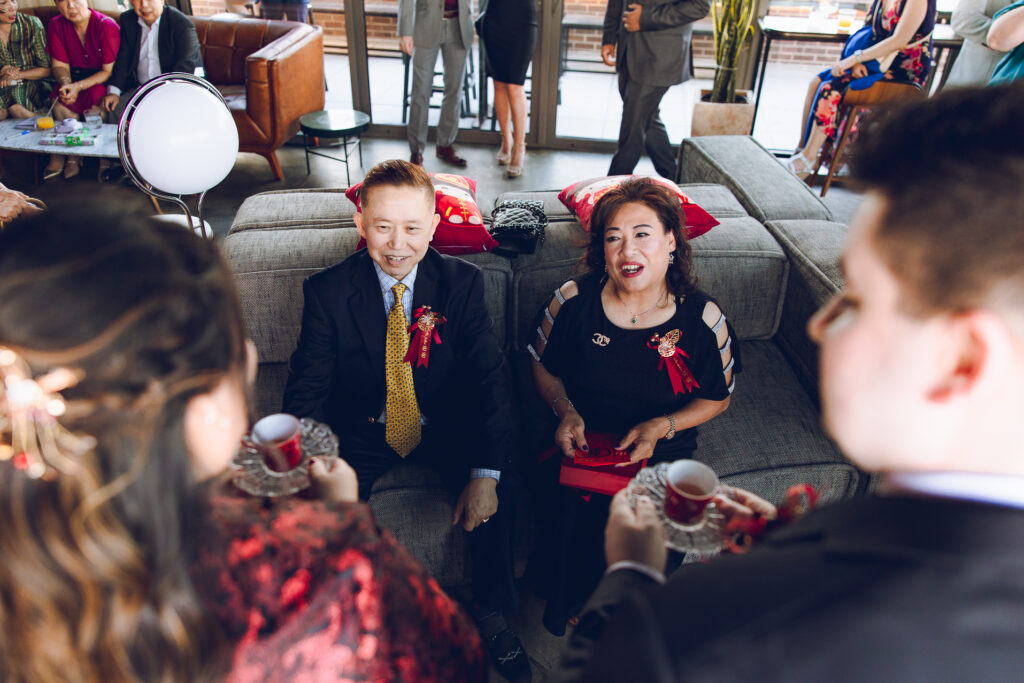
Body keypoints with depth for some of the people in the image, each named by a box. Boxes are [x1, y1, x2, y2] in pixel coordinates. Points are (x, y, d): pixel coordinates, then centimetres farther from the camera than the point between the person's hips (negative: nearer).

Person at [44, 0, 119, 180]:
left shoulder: (106, 25, -18)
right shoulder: (56, 26, -3)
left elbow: (109, 71, -18)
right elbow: (59, 65, 1)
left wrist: (78, 86, -27)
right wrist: (65, 82, -23)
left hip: (102, 81, -4)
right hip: (75, 77, 4)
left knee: (97, 98, -34)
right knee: (60, 102, -25)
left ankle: (105, 159, -16)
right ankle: (72, 155, -7)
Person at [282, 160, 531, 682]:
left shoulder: (462, 283, -11)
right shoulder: (327, 291, -12)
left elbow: (488, 378, -13)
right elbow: (306, 390, -11)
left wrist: (486, 474, -25)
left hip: (444, 426, 0)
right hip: (361, 431, 0)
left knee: (497, 497, -20)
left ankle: (490, 613, 10)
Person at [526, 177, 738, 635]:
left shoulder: (703, 319, -7)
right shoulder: (573, 300, -5)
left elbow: (717, 397, 6)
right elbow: (543, 365, 11)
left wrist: (663, 427, -11)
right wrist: (566, 411, -8)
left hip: (662, 455, 0)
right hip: (580, 444, 1)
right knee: (572, 520, -25)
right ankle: (563, 613, 12)